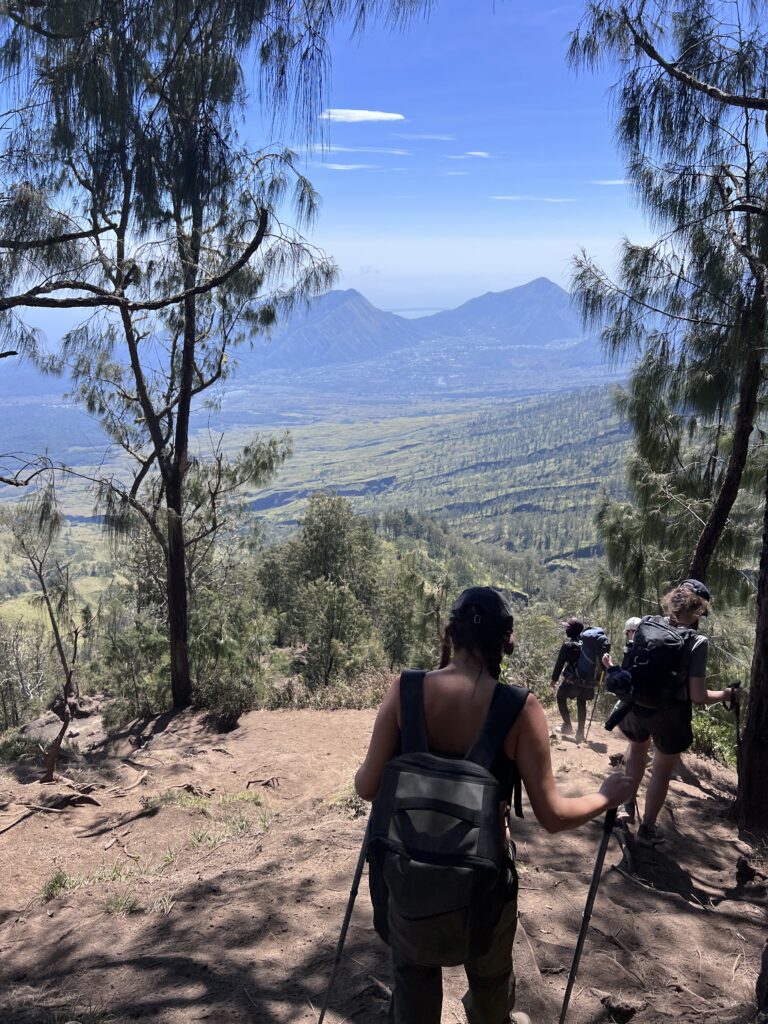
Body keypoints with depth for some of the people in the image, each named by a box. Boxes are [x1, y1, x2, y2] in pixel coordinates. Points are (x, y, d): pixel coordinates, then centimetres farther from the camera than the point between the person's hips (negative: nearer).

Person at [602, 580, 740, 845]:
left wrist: (611, 668, 24)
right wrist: (727, 694, 1)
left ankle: (628, 807, 34)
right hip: (669, 714, -4)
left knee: (638, 744, 35)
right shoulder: (697, 642, -17)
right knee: (662, 771, 18)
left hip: (636, 705, 4)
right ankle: (647, 828, 32)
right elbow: (697, 696, -17)